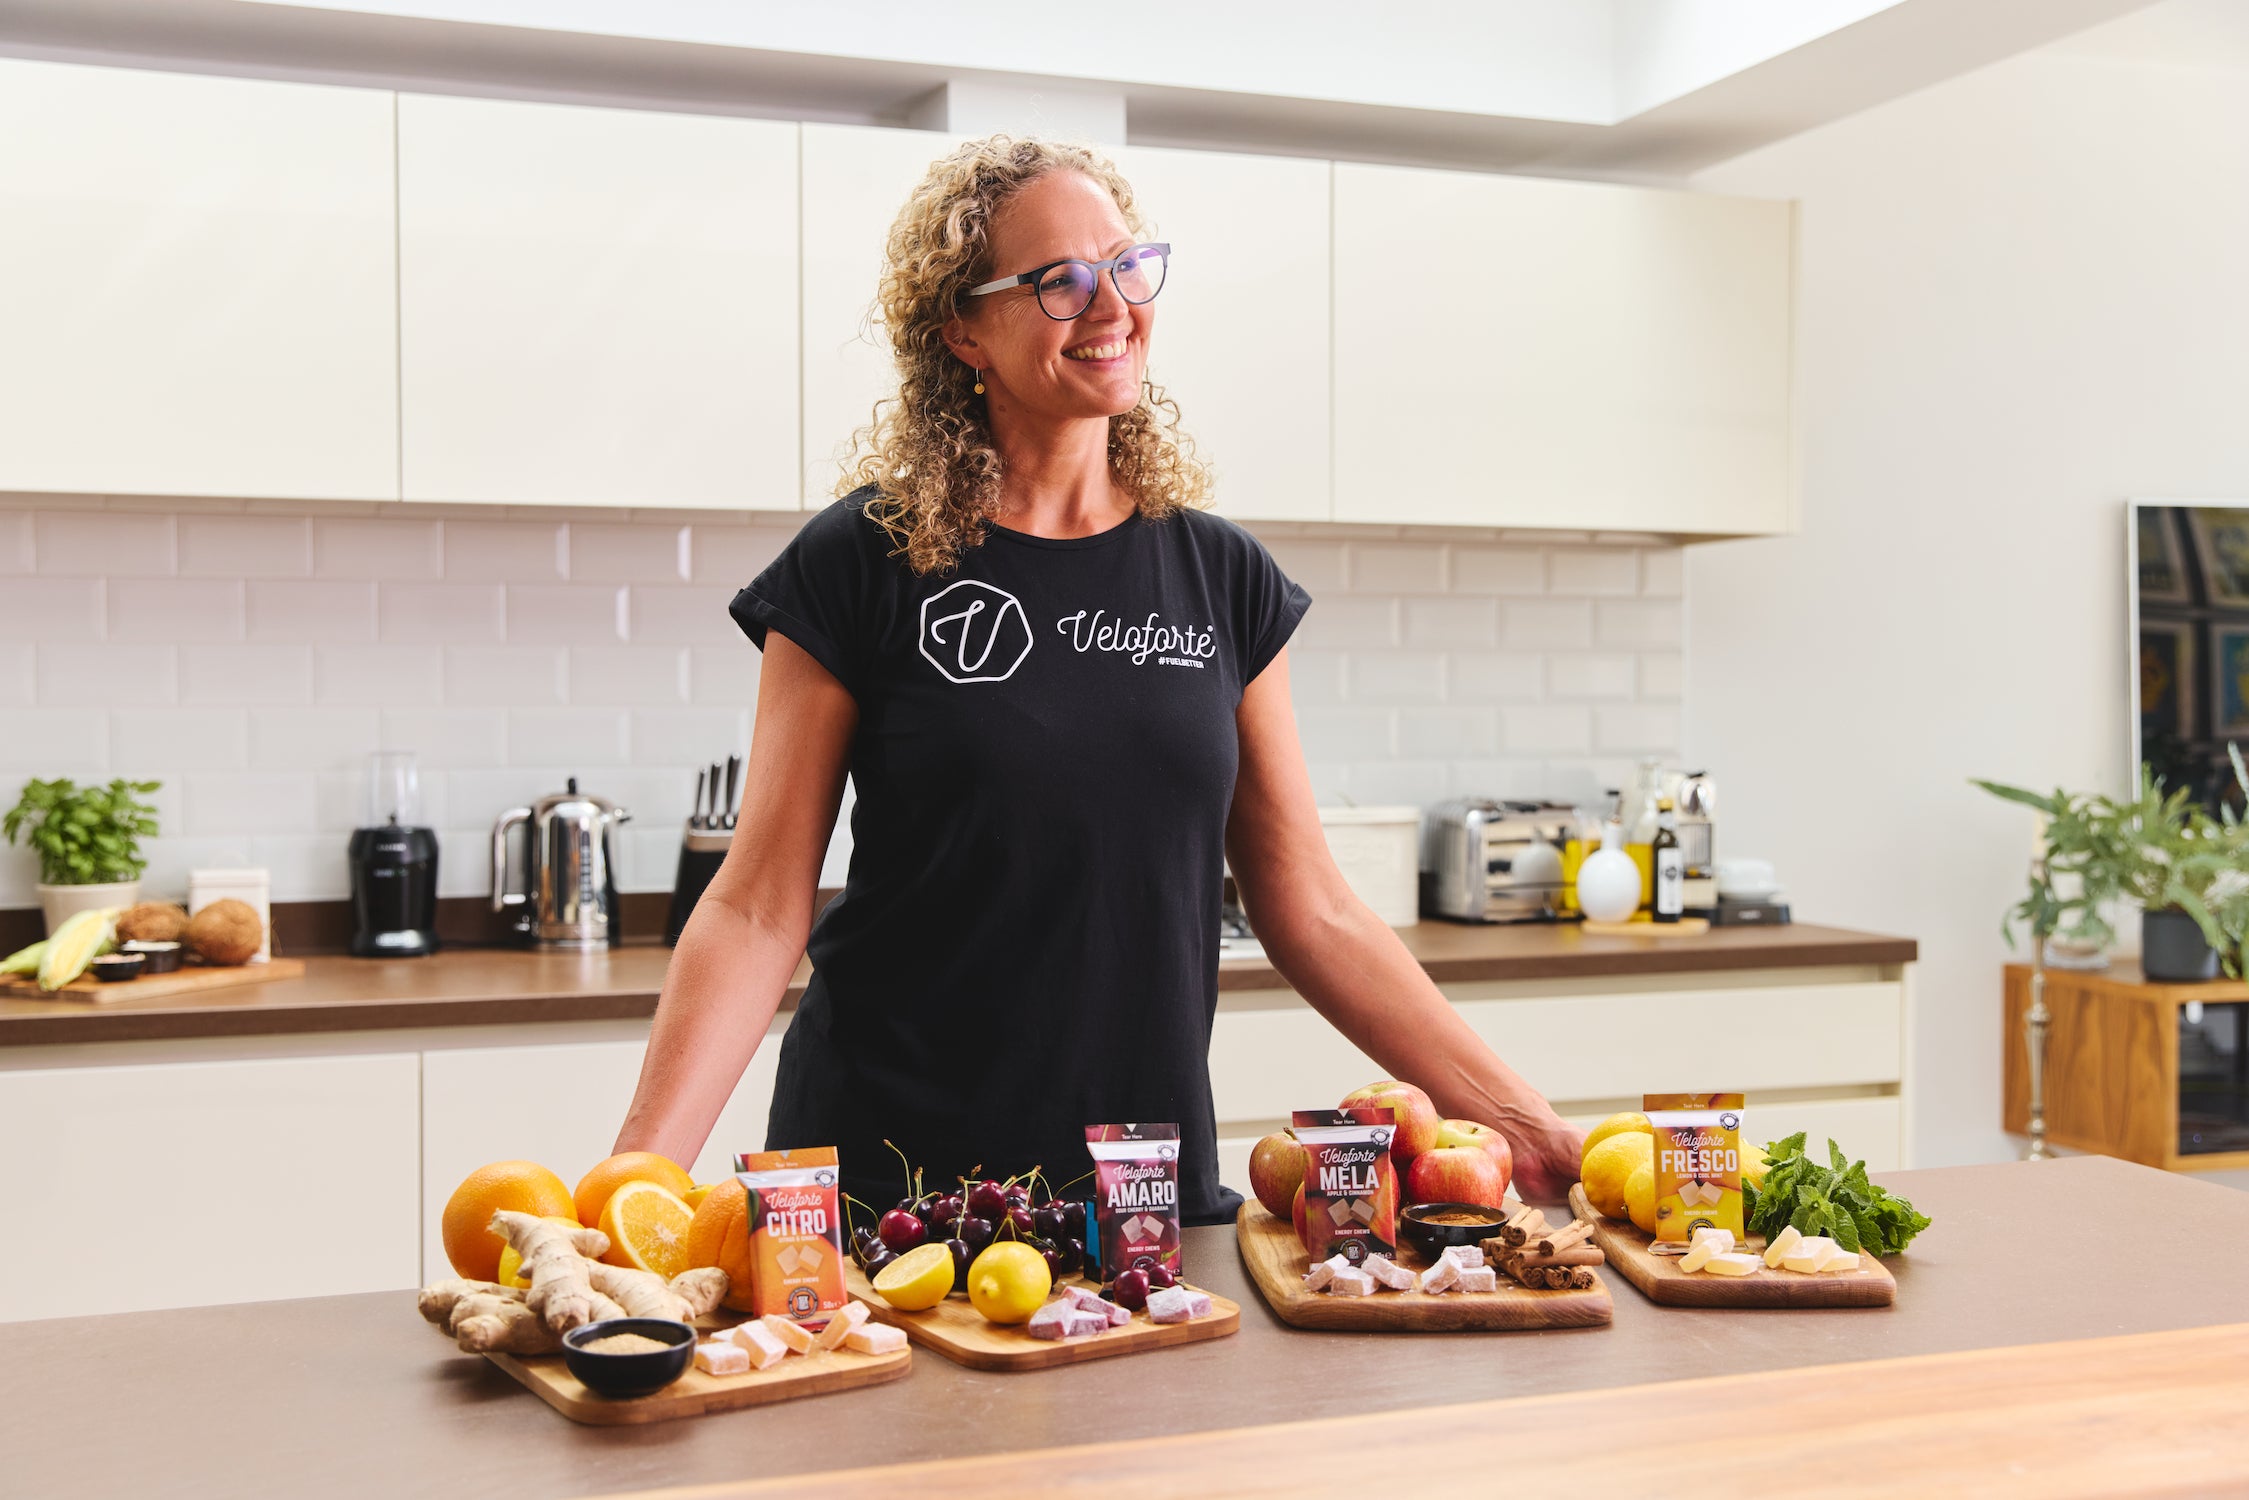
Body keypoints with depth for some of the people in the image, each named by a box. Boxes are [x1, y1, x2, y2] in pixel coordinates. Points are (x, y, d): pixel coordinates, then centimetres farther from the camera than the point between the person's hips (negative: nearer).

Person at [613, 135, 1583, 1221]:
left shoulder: (1222, 578, 4)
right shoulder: (863, 565, -6)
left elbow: (1309, 914, 6)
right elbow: (758, 908, -7)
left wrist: (1516, 1121, 1)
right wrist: (640, 1172, -19)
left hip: (1155, 1185, 3)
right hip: (885, 1190, -2)